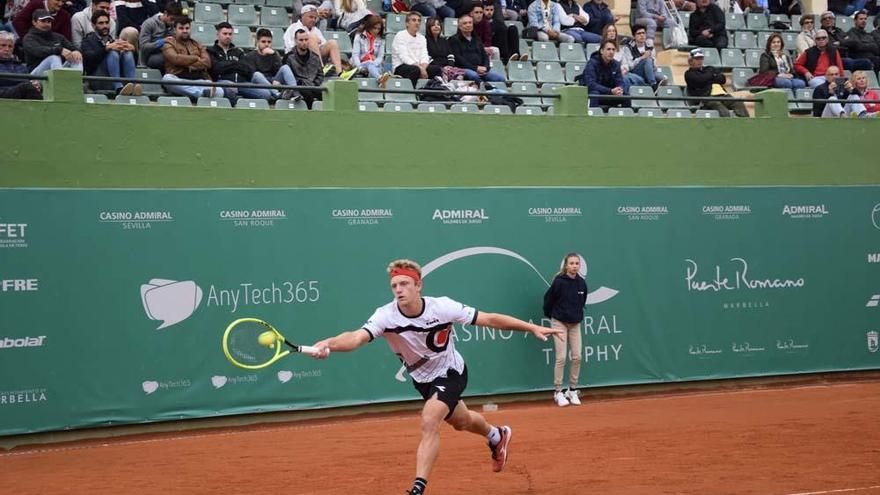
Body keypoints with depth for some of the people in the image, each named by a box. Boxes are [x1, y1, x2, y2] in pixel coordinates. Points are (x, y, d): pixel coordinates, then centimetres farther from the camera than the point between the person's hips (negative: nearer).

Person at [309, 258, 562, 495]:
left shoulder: (442, 307, -29)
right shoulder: (385, 316, -29)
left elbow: (489, 319, -19)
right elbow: (357, 337, -47)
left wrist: (533, 328, -18)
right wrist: (329, 344, -69)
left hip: (451, 373, -4)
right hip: (422, 379, 4)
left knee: (429, 422, -26)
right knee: (461, 421, 26)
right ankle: (497, 436, 59)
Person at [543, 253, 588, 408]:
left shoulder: (582, 283, -3)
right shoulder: (559, 281, -16)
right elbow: (548, 299, -5)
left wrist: (578, 315, 13)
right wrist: (550, 315, 5)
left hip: (575, 323, 5)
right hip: (559, 323, -4)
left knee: (577, 357, 2)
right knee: (561, 358, -6)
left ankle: (572, 391, 15)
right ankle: (558, 392, 3)